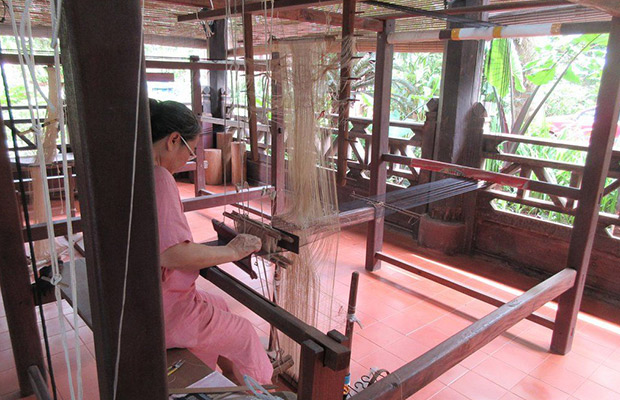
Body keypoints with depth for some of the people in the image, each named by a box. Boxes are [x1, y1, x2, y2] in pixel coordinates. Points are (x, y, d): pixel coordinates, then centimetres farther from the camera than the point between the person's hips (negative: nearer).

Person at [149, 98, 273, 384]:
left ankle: (234, 380, 39)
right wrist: (231, 251, -19)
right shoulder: (157, 176, -24)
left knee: (218, 305, 26)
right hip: (161, 311, -9)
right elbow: (172, 253, -32)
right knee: (242, 333, 10)